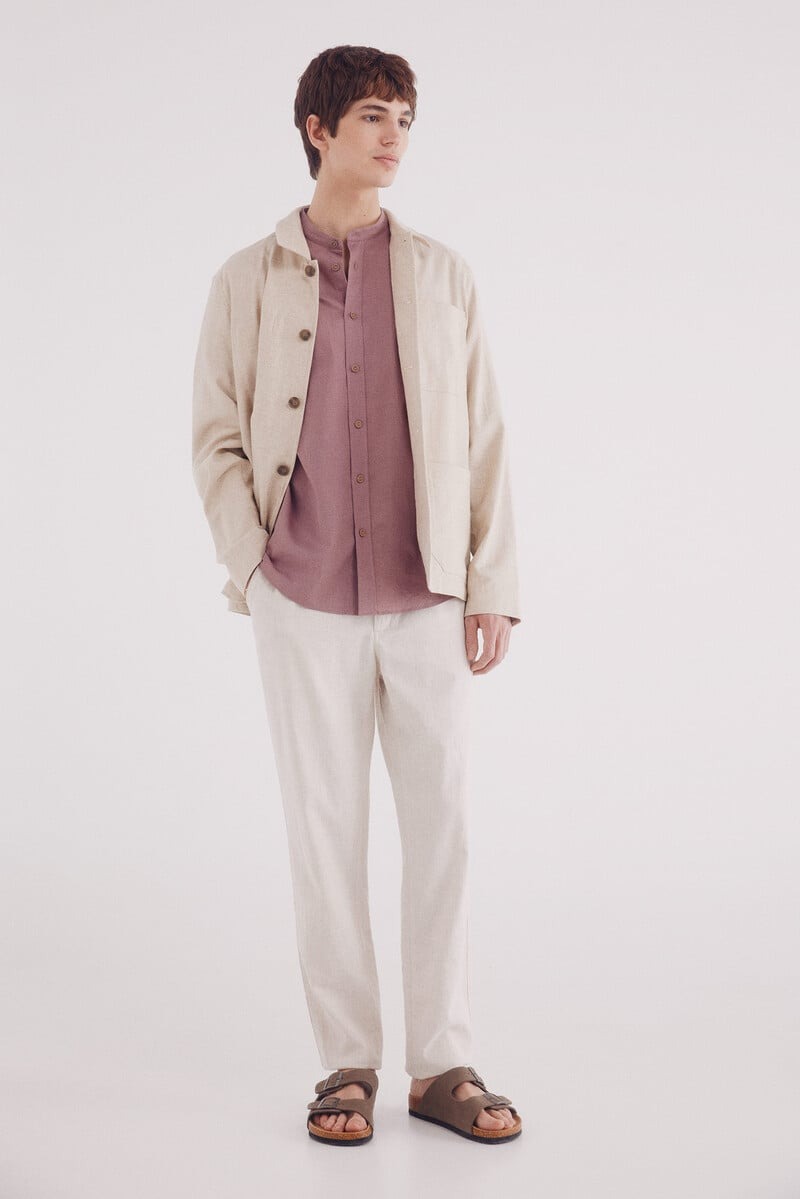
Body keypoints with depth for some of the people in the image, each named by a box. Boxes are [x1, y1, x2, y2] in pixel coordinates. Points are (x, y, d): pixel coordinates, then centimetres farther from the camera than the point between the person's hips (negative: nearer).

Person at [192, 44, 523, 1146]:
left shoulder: (441, 275, 8)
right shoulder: (249, 280, 5)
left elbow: (483, 436, 6)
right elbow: (217, 436, 7)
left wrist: (494, 584, 0)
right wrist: (252, 566, -3)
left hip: (427, 602, 1)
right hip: (306, 606, -1)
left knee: (441, 827, 3)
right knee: (326, 831, 4)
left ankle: (443, 1063, 16)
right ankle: (346, 1062, 17)